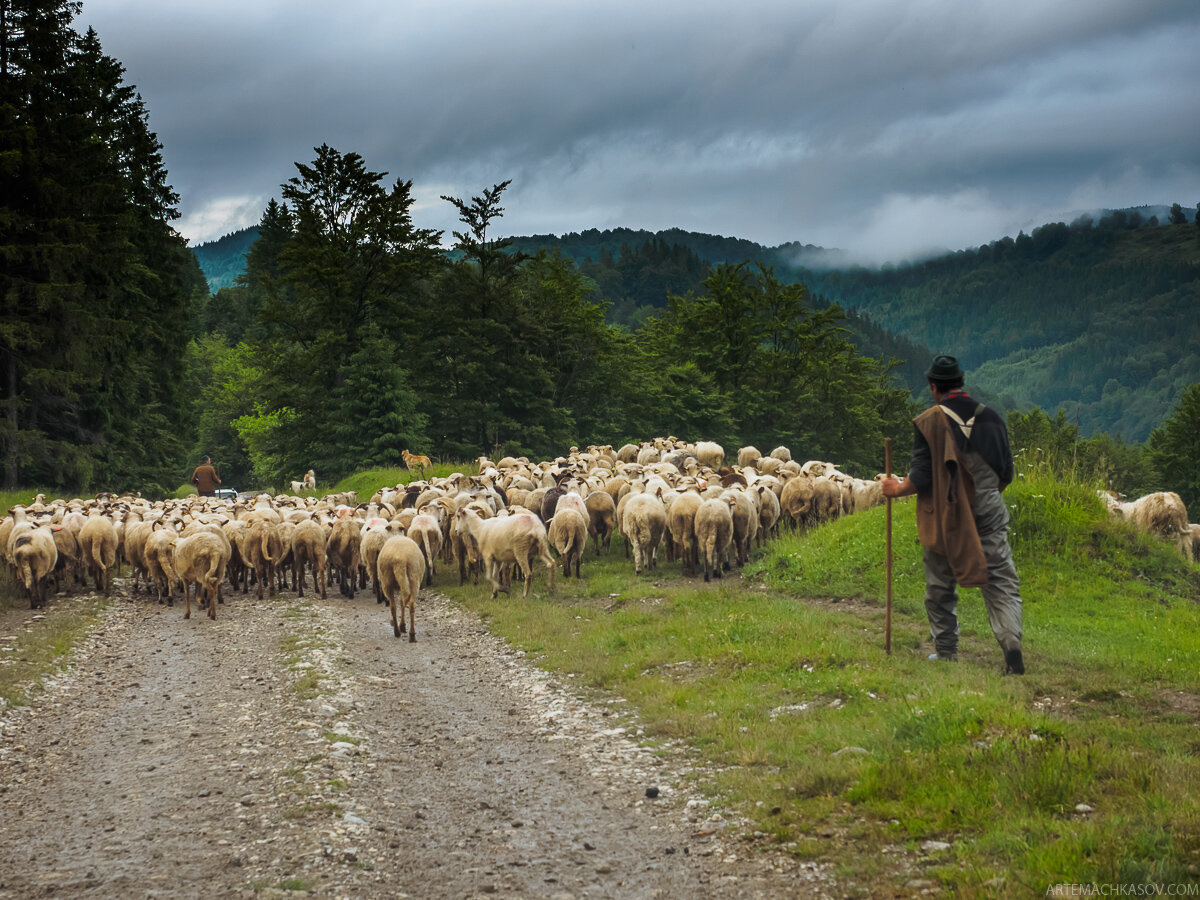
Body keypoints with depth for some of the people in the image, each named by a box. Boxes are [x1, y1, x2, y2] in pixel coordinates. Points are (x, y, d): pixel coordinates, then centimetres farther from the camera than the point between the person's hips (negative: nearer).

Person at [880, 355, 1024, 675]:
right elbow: (1006, 473, 11)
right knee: (1001, 582, 1)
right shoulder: (990, 417, 4)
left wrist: (896, 489, 9)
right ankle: (1011, 644, -18)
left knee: (941, 588, 12)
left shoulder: (928, 422, -7)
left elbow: (921, 479, -10)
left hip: (944, 517, -2)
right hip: (988, 516, 2)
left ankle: (946, 653, 18)